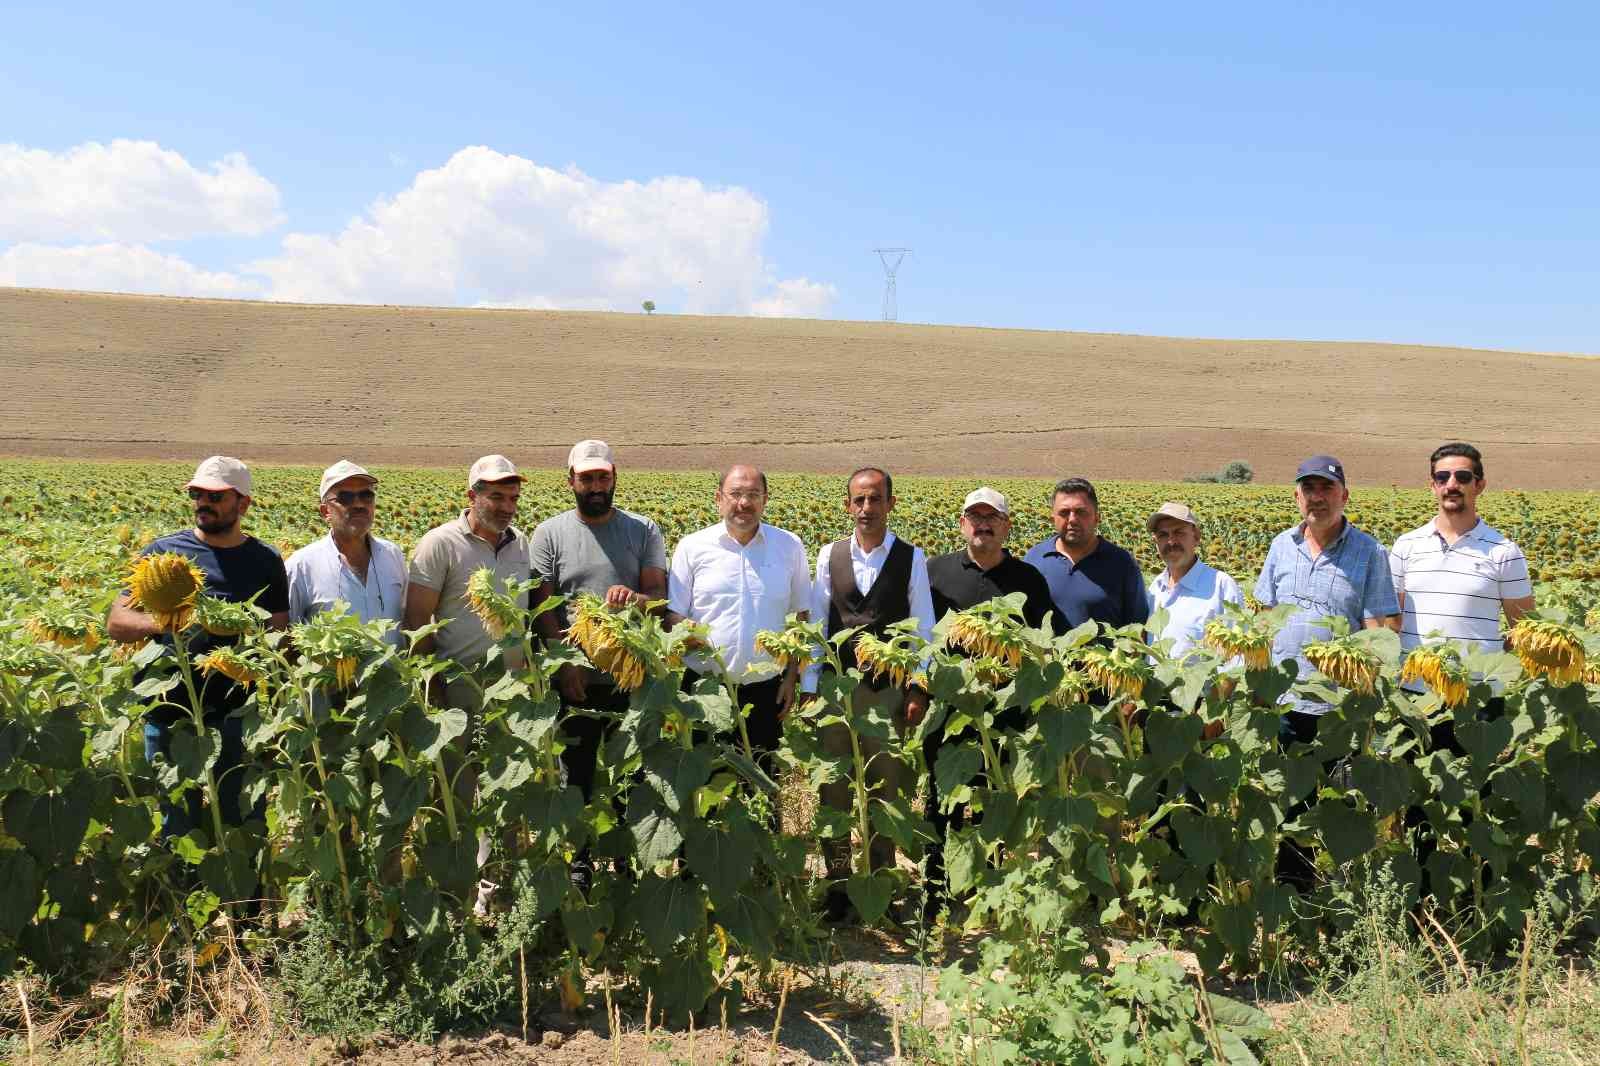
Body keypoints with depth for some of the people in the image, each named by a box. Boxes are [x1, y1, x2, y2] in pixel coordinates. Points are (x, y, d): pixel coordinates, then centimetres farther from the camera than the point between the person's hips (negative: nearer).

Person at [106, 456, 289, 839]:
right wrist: (166, 623, -20)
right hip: (171, 714, 0)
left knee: (242, 829, 10)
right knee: (178, 829, 11)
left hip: (240, 716, 0)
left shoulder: (266, 560, 5)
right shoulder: (163, 551, 3)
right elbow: (116, 623, 1)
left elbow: (282, 634, 6)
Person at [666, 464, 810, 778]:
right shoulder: (692, 547, -1)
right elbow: (673, 618, 2)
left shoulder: (790, 546, 3)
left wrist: (792, 677, 6)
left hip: (766, 690, 1)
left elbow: (802, 619, 10)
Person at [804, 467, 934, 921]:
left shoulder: (911, 558, 0)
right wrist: (809, 688, 0)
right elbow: (816, 625, 4)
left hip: (889, 690, -2)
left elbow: (923, 628, 0)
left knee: (885, 790, 8)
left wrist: (919, 690, -5)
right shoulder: (830, 556, 5)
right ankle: (837, 884, 21)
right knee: (834, 789, 8)